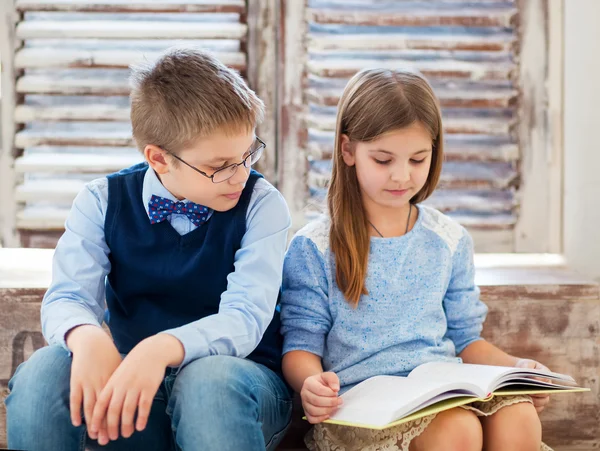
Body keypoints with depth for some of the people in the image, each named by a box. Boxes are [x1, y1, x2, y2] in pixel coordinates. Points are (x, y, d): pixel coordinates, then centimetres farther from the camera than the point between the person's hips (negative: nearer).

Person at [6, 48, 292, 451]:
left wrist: (163, 349, -38)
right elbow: (68, 297, -9)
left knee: (211, 378, -38)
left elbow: (245, 318, -18)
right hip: (130, 383, 2)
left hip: (231, 377, -2)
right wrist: (86, 336, -35)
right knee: (44, 370, -29)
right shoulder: (103, 202, 2)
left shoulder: (262, 205, -6)